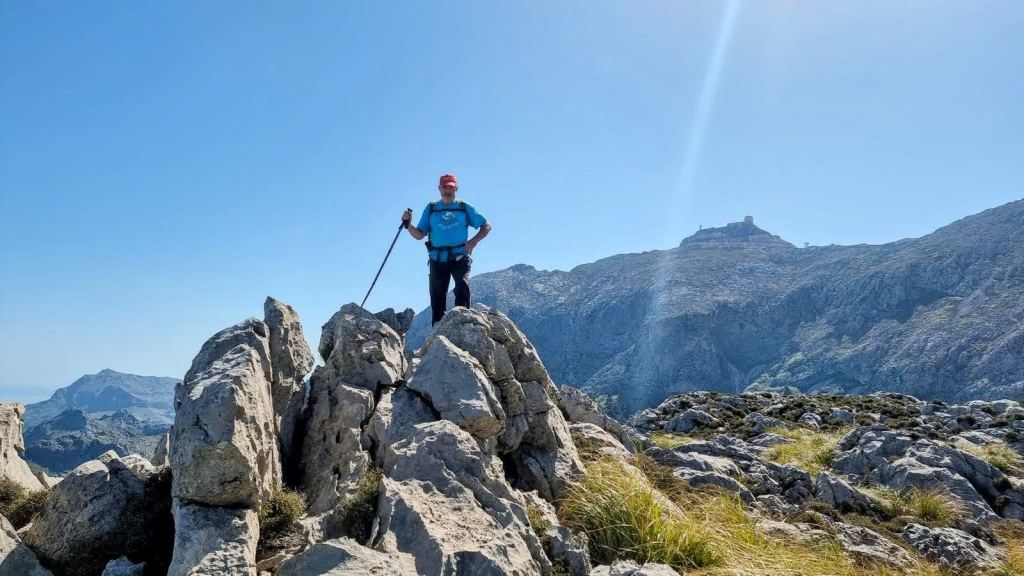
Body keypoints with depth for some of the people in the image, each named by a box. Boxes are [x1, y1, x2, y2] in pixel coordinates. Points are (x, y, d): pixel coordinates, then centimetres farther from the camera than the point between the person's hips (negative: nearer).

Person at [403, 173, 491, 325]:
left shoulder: (464, 208, 9)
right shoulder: (430, 209, 12)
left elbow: (486, 226, 10)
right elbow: (419, 235, 8)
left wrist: (474, 241, -6)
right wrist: (408, 224, -11)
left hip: (459, 257, -2)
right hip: (437, 259, 2)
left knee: (462, 285, -25)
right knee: (437, 297, 0)